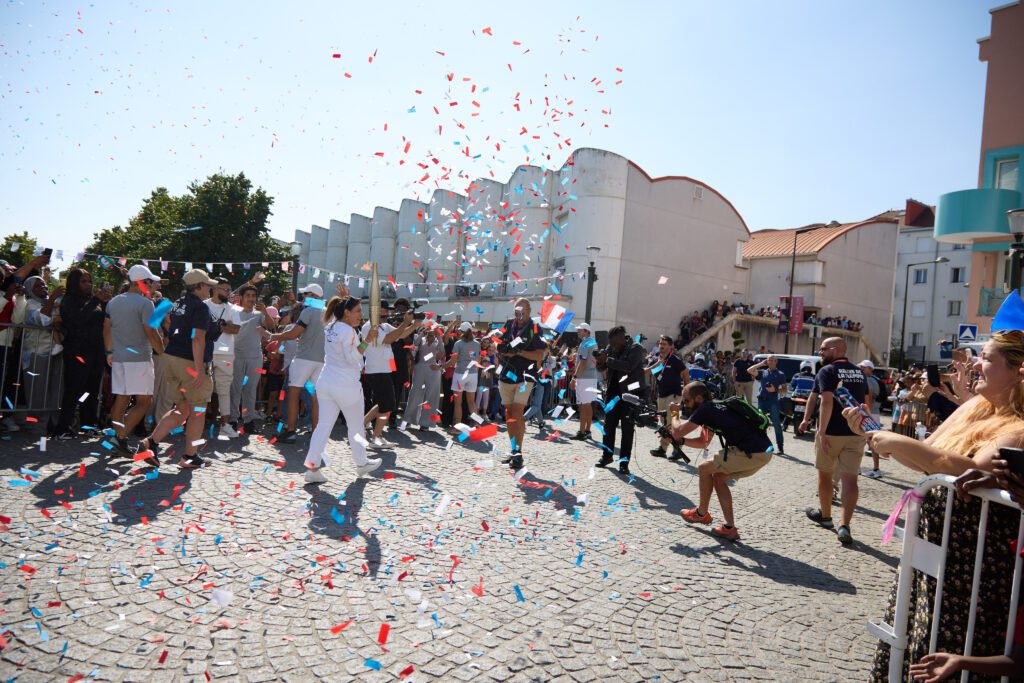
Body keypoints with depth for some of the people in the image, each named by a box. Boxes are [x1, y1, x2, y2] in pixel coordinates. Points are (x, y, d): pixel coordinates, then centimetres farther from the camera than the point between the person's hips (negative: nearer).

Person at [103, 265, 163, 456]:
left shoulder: (113, 302, 13)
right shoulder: (145, 303, -11)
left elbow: (107, 329, 19)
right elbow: (151, 334, -14)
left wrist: (109, 352, 27)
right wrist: (164, 352, -4)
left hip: (118, 358, 8)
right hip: (139, 358, -8)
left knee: (121, 400, 12)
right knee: (143, 402, -4)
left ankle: (117, 437, 14)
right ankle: (121, 437, -13)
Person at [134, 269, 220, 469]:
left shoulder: (178, 304, 14)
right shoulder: (200, 307, -13)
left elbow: (171, 333, 19)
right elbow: (197, 339, -21)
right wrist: (199, 369, -24)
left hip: (171, 359, 8)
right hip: (190, 363, -8)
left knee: (183, 409, 16)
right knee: (197, 411, 5)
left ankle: (150, 442, 6)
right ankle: (190, 457, 11)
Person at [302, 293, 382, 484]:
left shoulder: (330, 327, 7)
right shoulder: (348, 331, -17)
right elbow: (352, 358, -20)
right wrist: (367, 340, -21)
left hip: (325, 381, 7)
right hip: (346, 386, -7)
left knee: (324, 424, 5)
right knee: (355, 426, 10)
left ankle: (313, 467, -1)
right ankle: (361, 463, 24)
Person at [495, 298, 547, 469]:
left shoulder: (535, 330, -6)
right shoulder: (508, 325, 8)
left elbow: (539, 355, -11)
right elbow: (499, 347, 12)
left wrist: (519, 352, -18)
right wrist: (508, 351, -9)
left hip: (524, 377, -5)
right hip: (506, 376, 5)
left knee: (517, 414, -14)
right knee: (508, 414, 10)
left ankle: (518, 453, -10)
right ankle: (513, 450, 20)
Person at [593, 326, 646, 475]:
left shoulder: (636, 348, -10)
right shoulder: (610, 348, 8)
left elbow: (628, 366, -24)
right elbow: (601, 367, 13)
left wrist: (607, 360, -25)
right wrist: (600, 360, -10)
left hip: (630, 392, -6)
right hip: (613, 391, 6)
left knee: (627, 428, -3)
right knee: (608, 424, 11)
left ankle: (624, 462, 2)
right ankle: (607, 455, 26)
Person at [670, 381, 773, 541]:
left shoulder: (704, 409, -9)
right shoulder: (712, 410, 20)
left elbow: (677, 431, -10)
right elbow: (703, 442, 30)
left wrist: (674, 417, 10)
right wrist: (680, 440, 18)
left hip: (752, 454, -9)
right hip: (763, 452, 9)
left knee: (704, 468, 6)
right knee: (718, 478, 19)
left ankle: (702, 513, 25)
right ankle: (729, 528, 18)